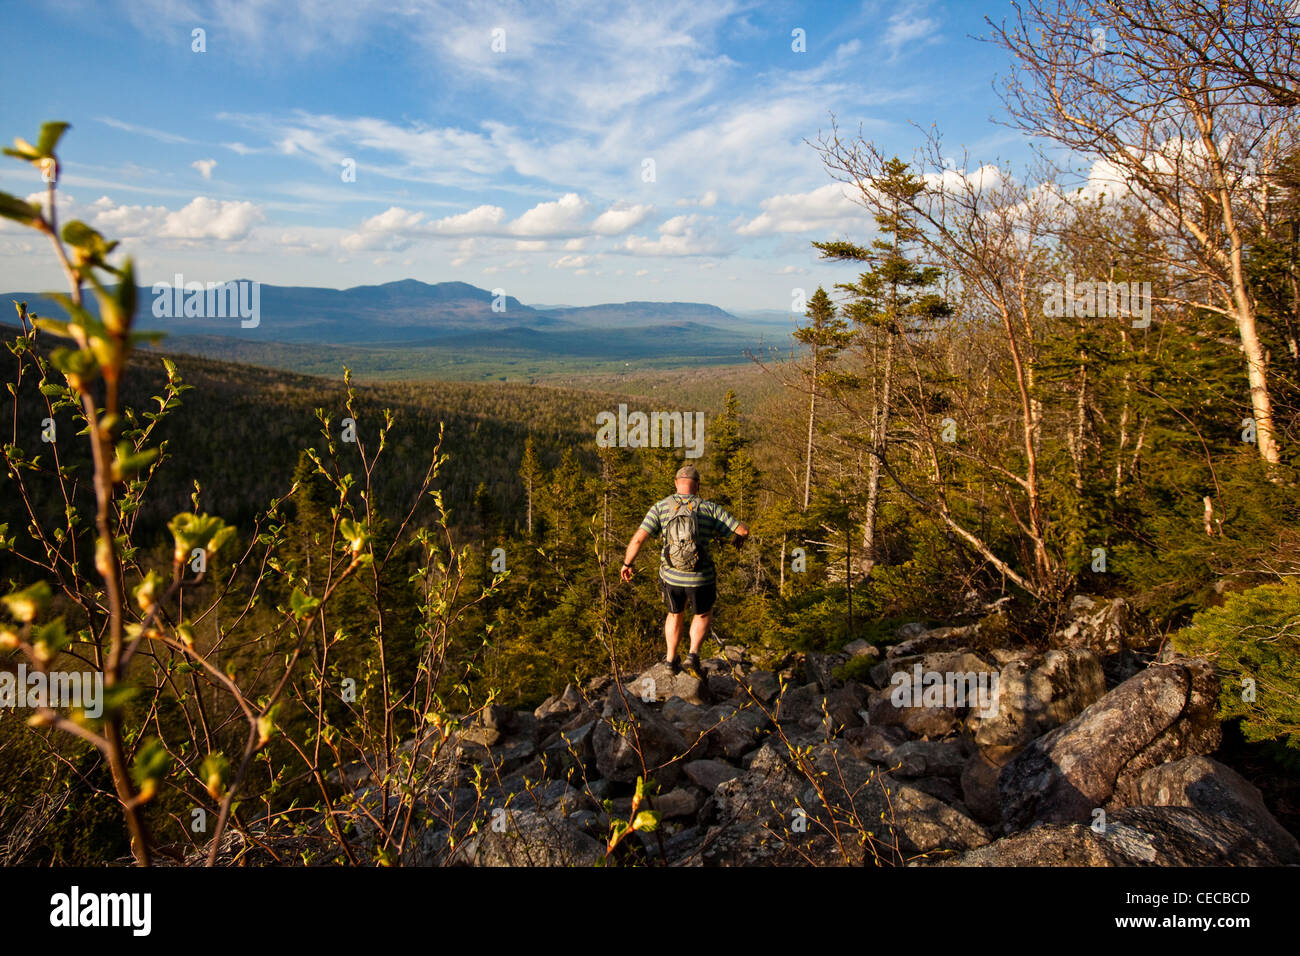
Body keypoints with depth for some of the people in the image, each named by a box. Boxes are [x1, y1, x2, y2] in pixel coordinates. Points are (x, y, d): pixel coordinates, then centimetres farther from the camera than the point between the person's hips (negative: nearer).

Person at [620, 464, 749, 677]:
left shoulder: (660, 507, -7)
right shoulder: (709, 508, -8)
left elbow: (638, 539, -15)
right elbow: (743, 530, -8)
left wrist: (626, 564, 1)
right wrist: (738, 537, 17)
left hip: (671, 576, 2)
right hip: (700, 578, -1)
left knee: (675, 613, 30)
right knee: (703, 615, 26)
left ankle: (671, 660, 35)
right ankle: (693, 655, 8)